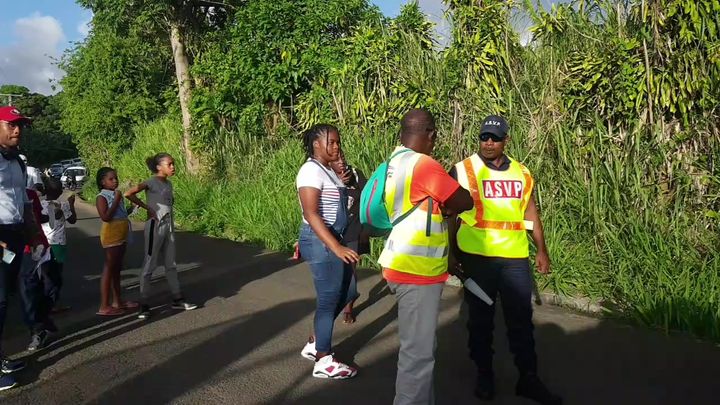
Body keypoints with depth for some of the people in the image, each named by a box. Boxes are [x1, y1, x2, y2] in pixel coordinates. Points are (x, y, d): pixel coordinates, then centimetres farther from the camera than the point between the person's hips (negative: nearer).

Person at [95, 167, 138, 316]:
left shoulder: (116, 194, 12)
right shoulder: (102, 197, -12)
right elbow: (105, 217, -25)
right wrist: (116, 200, -20)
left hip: (121, 235, 9)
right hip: (111, 236, -9)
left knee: (117, 269, 15)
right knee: (109, 269, -6)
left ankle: (117, 301, 24)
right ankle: (104, 307, -2)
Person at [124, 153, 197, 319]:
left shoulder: (169, 183, 11)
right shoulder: (152, 182, -12)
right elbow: (129, 194, -23)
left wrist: (172, 226, 7)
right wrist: (147, 208, -17)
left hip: (169, 227, 8)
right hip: (155, 226, -8)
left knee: (171, 265, 13)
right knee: (149, 265, -1)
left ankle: (177, 299, 21)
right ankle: (144, 305, 6)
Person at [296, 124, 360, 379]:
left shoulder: (327, 170, 13)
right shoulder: (312, 170, -16)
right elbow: (311, 214, -25)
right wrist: (336, 247, -30)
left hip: (333, 240, 10)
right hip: (320, 242, -10)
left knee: (347, 293, 16)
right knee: (329, 299, 0)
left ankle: (314, 344, 29)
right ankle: (323, 361, 15)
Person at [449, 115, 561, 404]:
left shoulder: (521, 173, 10)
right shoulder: (463, 170, -1)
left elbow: (531, 214, 16)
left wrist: (541, 250, 11)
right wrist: (452, 253, -2)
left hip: (515, 258, 3)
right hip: (477, 257, -3)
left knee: (521, 320, 8)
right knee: (480, 320, 9)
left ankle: (529, 379, 20)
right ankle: (484, 376, 25)